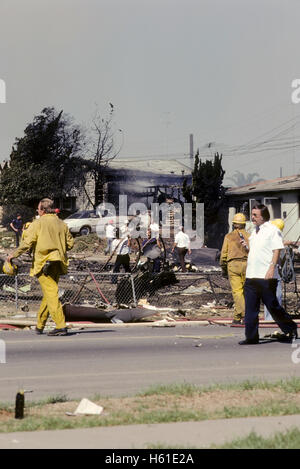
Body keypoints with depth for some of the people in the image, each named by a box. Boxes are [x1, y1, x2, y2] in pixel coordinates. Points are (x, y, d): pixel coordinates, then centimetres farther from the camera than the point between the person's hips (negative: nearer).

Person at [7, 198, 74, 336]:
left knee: (51, 294, -9)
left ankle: (61, 326, -17)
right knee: (48, 294, 15)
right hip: (58, 264, 6)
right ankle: (39, 326, 24)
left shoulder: (37, 224, -6)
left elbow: (27, 243, -12)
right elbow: (70, 243, 11)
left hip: (43, 262, -6)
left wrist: (14, 255, -1)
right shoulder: (62, 224, 11)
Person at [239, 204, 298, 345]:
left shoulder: (273, 230, -6)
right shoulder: (255, 232, 19)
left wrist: (271, 268, -22)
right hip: (251, 275, 8)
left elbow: (277, 251, -12)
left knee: (273, 307, 0)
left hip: (266, 277, -8)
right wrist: (247, 244, 8)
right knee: (250, 308, 3)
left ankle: (290, 329, 17)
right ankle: (251, 337, 7)